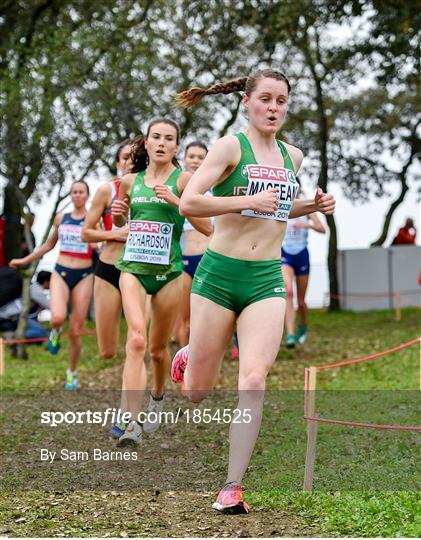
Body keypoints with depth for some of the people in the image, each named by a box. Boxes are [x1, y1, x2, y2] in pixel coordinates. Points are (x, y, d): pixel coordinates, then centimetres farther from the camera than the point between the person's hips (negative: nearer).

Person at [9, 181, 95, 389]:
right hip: (61, 273, 1)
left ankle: (72, 372, 21)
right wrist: (25, 260, 25)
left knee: (75, 331, 0)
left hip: (83, 276, -1)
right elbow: (49, 244, 23)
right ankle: (55, 331, 10)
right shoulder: (61, 218, 10)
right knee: (57, 317, -28)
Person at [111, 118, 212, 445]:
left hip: (167, 271, -1)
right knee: (136, 339, -19)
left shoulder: (183, 179, -4)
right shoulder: (130, 181, 7)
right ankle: (134, 422, -25)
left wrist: (175, 200, -18)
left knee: (158, 348, 13)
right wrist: (117, 213, 0)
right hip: (133, 267, 1)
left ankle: (157, 398, 44)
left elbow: (206, 228, -8)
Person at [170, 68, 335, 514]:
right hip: (219, 275, -3)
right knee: (197, 393, 6)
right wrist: (250, 201, -19)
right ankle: (187, 360, 44)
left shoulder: (292, 156, 13)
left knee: (253, 381, -13)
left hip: (267, 280, 3)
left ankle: (232, 486, -9)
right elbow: (188, 202, -14)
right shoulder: (231, 146, -5)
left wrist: (311, 206, 12)